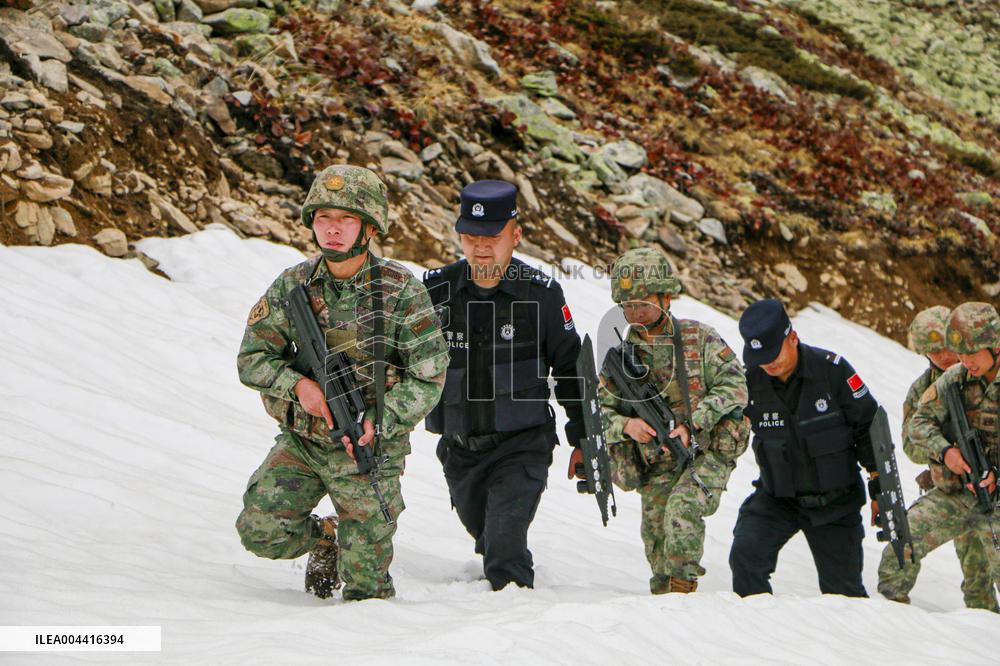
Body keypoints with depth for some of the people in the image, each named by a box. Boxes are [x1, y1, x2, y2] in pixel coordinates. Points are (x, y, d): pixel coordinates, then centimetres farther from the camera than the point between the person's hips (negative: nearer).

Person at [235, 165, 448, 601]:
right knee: (259, 531, -12)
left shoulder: (401, 291, -11)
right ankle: (323, 539, 21)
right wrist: (297, 383, -18)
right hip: (300, 439, 3)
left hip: (369, 447, -2)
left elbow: (428, 377, -11)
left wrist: (380, 421, -24)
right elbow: (252, 359, 1)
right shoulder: (293, 285, -3)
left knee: (365, 587, 1)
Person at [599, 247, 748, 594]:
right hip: (656, 464, 3)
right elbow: (600, 410, 7)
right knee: (656, 535, 4)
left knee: (683, 508, -28)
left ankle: (684, 582, -21)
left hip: (707, 452, -3)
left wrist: (692, 424, -18)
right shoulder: (621, 354, 4)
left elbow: (734, 386, -8)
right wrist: (625, 426, -16)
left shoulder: (699, 338, -5)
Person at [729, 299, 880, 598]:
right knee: (745, 554, -24)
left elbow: (869, 425, -5)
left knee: (843, 589, 6)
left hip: (835, 498, -1)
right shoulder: (749, 380, -11)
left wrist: (881, 486, -3)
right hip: (776, 496, 1)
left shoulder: (831, 369, -15)